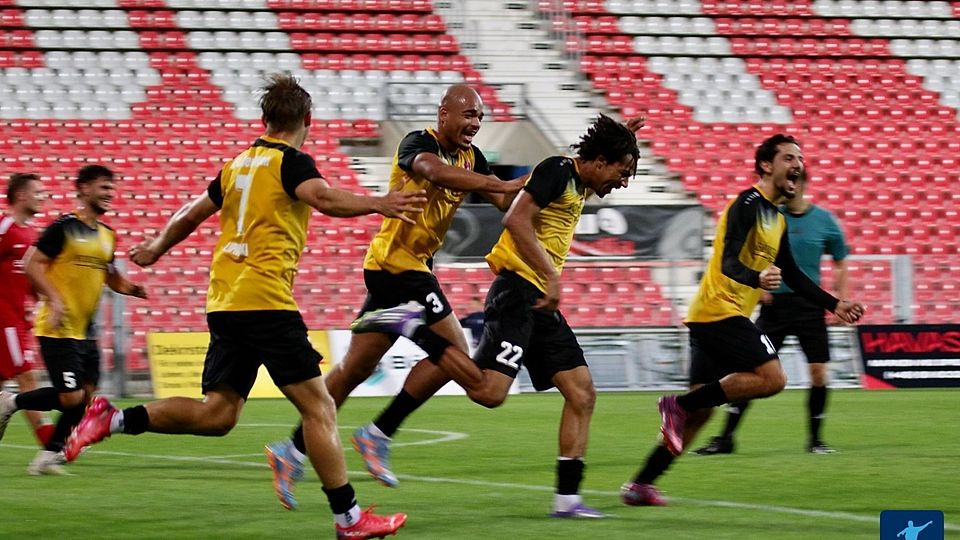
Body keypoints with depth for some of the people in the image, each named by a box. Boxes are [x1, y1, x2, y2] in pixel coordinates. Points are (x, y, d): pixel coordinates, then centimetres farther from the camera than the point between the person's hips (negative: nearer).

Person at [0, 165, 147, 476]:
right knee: (71, 397, -14)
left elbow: (110, 276, 26)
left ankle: (49, 456, 11)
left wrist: (130, 288, 5)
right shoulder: (64, 227, -10)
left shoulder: (107, 235, 13)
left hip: (86, 331, 8)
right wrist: (54, 299, -23)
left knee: (86, 395, 0)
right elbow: (32, 264, -13)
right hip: (58, 330, -8)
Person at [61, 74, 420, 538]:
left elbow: (193, 212, 30)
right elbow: (321, 196, -25)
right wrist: (376, 204, -34)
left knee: (217, 414, 8)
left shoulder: (239, 164, 18)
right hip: (265, 300, -8)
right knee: (318, 408, -5)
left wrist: (157, 248, 46)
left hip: (224, 303, 8)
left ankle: (113, 420, -2)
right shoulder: (291, 161, -3)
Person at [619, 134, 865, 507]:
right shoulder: (748, 205, -11)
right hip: (720, 311, -10)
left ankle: (640, 486, 8)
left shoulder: (777, 220, 19)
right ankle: (680, 405, -12)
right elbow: (728, 262, -23)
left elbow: (793, 276, 28)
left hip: (708, 319, 10)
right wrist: (757, 279, -42)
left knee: (700, 410, 7)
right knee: (772, 378, -16)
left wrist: (834, 305, 24)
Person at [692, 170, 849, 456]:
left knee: (818, 372, -4)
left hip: (809, 304, 0)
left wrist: (839, 302, -1)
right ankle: (726, 438, -1)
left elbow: (841, 264, 10)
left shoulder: (824, 220, 0)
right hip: (774, 303, 0)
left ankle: (815, 439, 11)